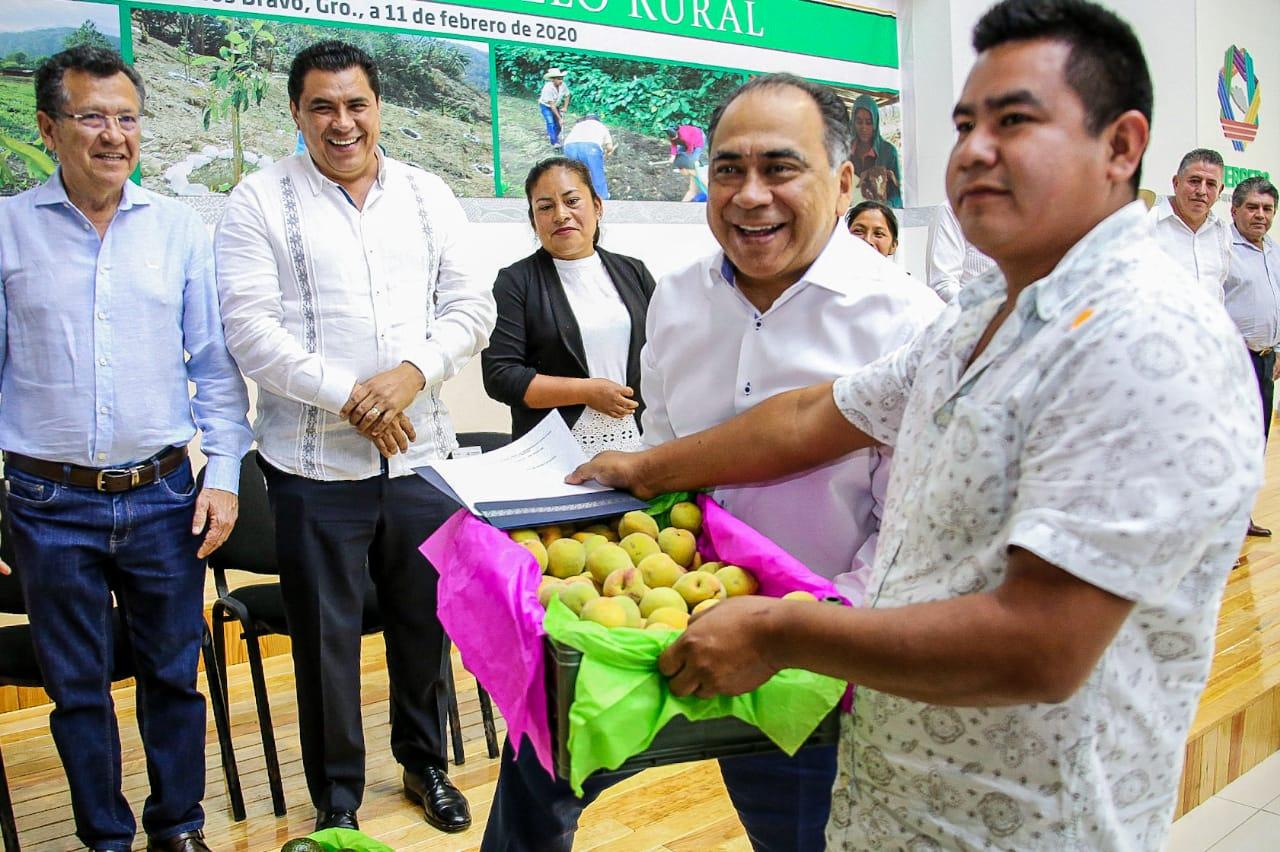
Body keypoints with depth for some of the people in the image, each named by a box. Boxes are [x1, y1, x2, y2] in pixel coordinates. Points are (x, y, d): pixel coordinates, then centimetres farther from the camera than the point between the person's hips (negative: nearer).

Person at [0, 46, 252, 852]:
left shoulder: (181, 228, 3)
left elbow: (216, 363, 5)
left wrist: (223, 473, -1)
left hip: (163, 495, 1)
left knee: (173, 673, 12)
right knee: (78, 687, 12)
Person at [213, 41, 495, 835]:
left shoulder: (429, 196, 9)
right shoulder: (261, 200, -1)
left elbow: (471, 306, 5)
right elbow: (251, 325, -9)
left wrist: (413, 373, -12)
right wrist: (348, 397, -15)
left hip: (419, 451, 3)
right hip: (315, 461, -2)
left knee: (427, 618, 15)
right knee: (327, 634, 8)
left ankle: (426, 762, 37)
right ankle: (337, 796, 28)